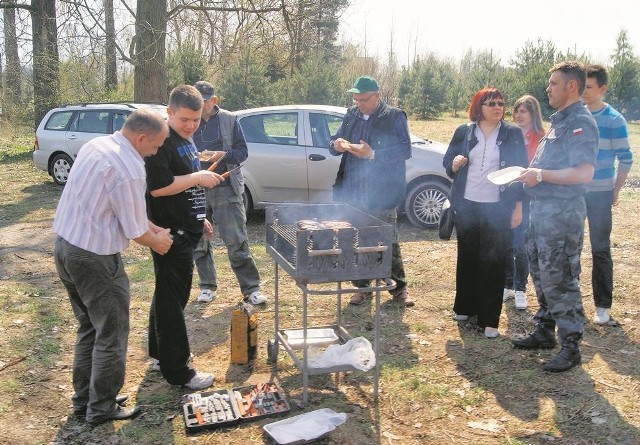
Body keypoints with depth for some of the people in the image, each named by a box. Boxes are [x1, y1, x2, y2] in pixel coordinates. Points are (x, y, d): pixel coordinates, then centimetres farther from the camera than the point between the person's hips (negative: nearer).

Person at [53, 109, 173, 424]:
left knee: (89, 328, 22)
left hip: (65, 245, 10)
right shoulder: (129, 168, -23)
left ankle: (83, 398, 33)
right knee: (111, 336, 7)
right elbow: (135, 231, -15)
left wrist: (153, 228, 14)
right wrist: (156, 241, 6)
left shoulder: (97, 145, 6)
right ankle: (102, 408, 20)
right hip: (94, 259, -10)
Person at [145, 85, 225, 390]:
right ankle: (178, 371, 5)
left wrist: (199, 218, 23)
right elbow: (158, 187, -25)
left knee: (172, 294, 20)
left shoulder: (185, 139, 14)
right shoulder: (162, 142, -16)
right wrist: (197, 177, -20)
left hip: (186, 229, 10)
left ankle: (160, 350, 37)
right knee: (171, 298, -3)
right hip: (170, 232, -10)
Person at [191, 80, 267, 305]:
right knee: (199, 242, 10)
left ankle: (251, 288, 5)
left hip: (226, 189, -2)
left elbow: (242, 151, 3)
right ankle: (207, 286, 24)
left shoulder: (228, 120, 4)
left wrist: (223, 155, -16)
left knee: (237, 241, -3)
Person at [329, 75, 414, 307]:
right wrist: (337, 145, -8)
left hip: (381, 193, -5)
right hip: (352, 192, 5)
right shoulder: (351, 116, 12)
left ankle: (399, 287, 15)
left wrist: (373, 154, -22)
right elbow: (334, 142, 17)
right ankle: (362, 286, 23)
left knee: (389, 241, 1)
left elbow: (405, 150, -11)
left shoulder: (394, 117, -4)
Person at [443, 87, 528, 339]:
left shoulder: (512, 134, 1)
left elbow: (520, 172, 2)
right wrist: (455, 164, -12)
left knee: (493, 262, -2)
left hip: (497, 208, -2)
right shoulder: (464, 132, 6)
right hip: (467, 205, 2)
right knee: (467, 257, 11)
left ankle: (489, 319, 5)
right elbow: (447, 164, 12)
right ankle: (464, 307, 26)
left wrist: (518, 207, -3)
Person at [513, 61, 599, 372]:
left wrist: (541, 174, -20)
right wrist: (529, 173, 9)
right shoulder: (558, 121, 17)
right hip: (541, 209, 10)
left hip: (562, 213, -10)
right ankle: (544, 332, 31)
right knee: (542, 276, 18)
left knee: (560, 281, -4)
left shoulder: (581, 123, -13)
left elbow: (584, 172, -24)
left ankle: (570, 347, 6)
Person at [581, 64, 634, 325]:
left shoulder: (614, 120, -9)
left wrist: (615, 191, -6)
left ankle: (602, 306, 11)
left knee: (600, 250, 2)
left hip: (600, 194, -4)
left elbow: (625, 159, -5)